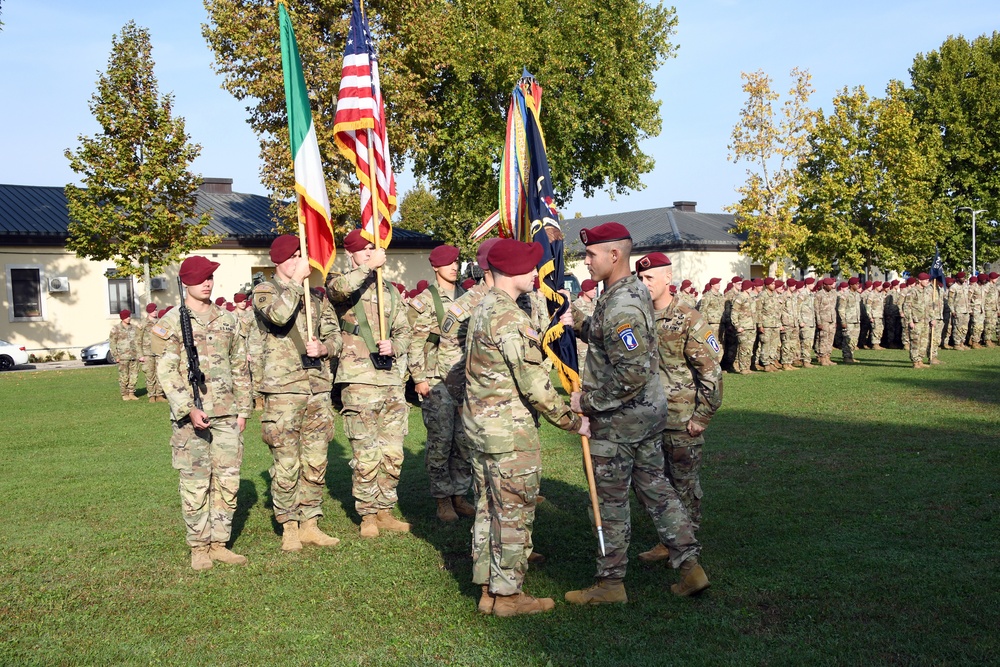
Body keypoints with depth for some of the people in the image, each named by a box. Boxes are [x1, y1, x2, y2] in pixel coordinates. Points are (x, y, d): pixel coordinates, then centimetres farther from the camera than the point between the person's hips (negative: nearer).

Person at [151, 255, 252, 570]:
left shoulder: (227, 320, 13)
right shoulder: (170, 323, -2)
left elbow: (240, 366, 16)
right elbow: (167, 371, -8)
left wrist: (243, 409, 11)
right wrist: (189, 410, -18)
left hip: (227, 414, 5)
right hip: (191, 415, -4)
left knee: (228, 479, 6)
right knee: (195, 483, -1)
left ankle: (219, 543, 17)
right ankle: (199, 547, 11)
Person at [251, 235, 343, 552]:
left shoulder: (317, 296, 15)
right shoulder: (264, 291, 0)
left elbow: (334, 334, 12)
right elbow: (279, 314, -23)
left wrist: (324, 348, -9)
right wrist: (297, 280, -18)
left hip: (319, 389, 5)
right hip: (283, 392, -5)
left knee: (316, 463, 9)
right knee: (286, 464, -1)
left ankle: (310, 524, 19)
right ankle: (289, 528, 11)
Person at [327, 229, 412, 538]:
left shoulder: (390, 291, 17)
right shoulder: (343, 285, 1)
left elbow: (404, 331, 17)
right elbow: (338, 289, -25)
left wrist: (394, 347, -4)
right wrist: (369, 266, -20)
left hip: (392, 379, 5)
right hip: (359, 381, -5)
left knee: (392, 454, 9)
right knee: (366, 455, -2)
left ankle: (385, 511, 21)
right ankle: (368, 515, 11)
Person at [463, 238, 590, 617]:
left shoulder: (483, 309, 12)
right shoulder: (509, 317, -20)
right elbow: (534, 384, -20)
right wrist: (572, 422, -11)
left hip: (482, 426, 10)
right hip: (511, 432, -10)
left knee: (491, 509, 15)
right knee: (514, 514, 1)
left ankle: (489, 589, 24)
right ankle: (508, 595, 12)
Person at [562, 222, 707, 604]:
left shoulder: (619, 307, -25)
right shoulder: (636, 290, 7)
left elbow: (632, 374, -30)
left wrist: (588, 401, -20)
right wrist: (578, 322, 11)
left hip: (618, 419, -10)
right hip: (651, 411, 10)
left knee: (610, 500, 4)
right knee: (654, 486, 17)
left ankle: (610, 583, 18)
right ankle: (690, 566, 22)